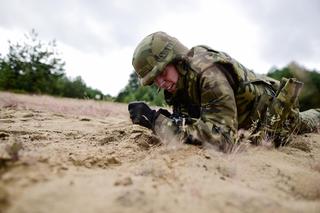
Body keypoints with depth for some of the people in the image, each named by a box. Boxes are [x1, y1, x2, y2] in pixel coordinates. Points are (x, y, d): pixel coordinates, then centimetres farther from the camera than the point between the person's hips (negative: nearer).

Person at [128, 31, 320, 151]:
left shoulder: (208, 72, -42)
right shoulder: (178, 81, -15)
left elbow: (221, 136, -49)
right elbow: (188, 122, -10)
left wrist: (156, 119, -47)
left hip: (275, 113, -8)